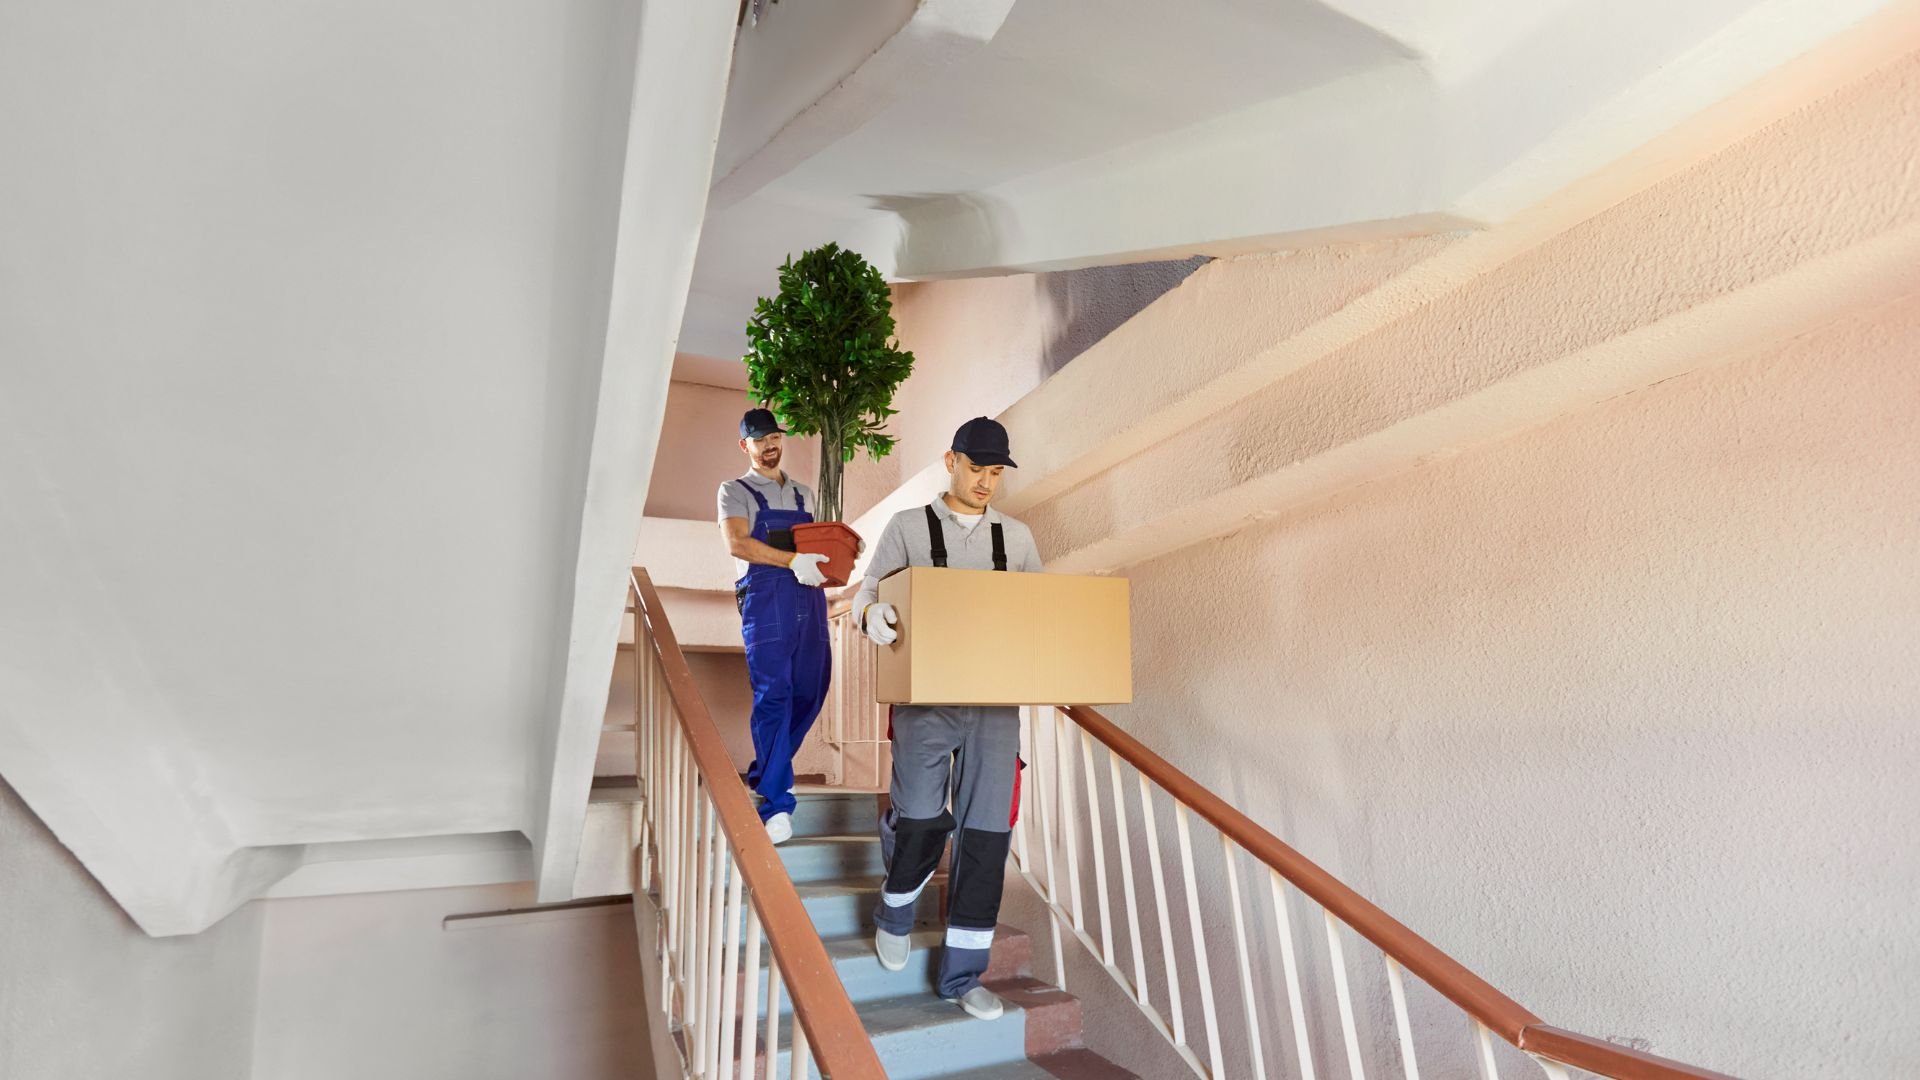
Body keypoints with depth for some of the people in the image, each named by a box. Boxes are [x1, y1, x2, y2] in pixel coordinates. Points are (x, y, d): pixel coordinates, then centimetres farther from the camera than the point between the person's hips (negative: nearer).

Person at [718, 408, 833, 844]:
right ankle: (775, 802, -7)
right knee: (773, 695, -10)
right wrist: (793, 560, -21)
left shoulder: (803, 494, 23)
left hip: (809, 599, 5)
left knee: (810, 692, 6)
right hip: (765, 599, -5)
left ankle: (763, 772, 26)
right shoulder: (735, 491, 8)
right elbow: (737, 543, -9)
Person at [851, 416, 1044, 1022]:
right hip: (926, 699, -2)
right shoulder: (909, 527, 5)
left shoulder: (1017, 538, 12)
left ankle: (963, 974, 18)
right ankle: (896, 916, 33)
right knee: (919, 819, -2)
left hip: (996, 700, 2)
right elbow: (867, 593, 1)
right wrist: (872, 614, -22)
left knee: (985, 831, 2)